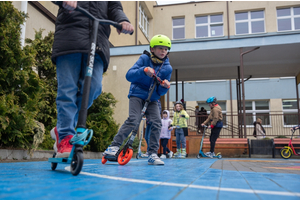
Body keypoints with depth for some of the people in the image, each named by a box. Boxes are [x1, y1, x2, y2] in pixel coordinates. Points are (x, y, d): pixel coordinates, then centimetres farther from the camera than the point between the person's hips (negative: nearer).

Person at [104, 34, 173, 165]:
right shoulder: (144, 59, -4)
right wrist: (144, 70, -28)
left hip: (152, 99, 3)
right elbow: (129, 75, -13)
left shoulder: (167, 68, 4)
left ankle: (152, 154, -3)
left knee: (156, 123, -13)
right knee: (133, 120, -21)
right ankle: (114, 146, -13)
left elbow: (160, 92, 4)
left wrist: (165, 86, -20)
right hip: (137, 94, -3)